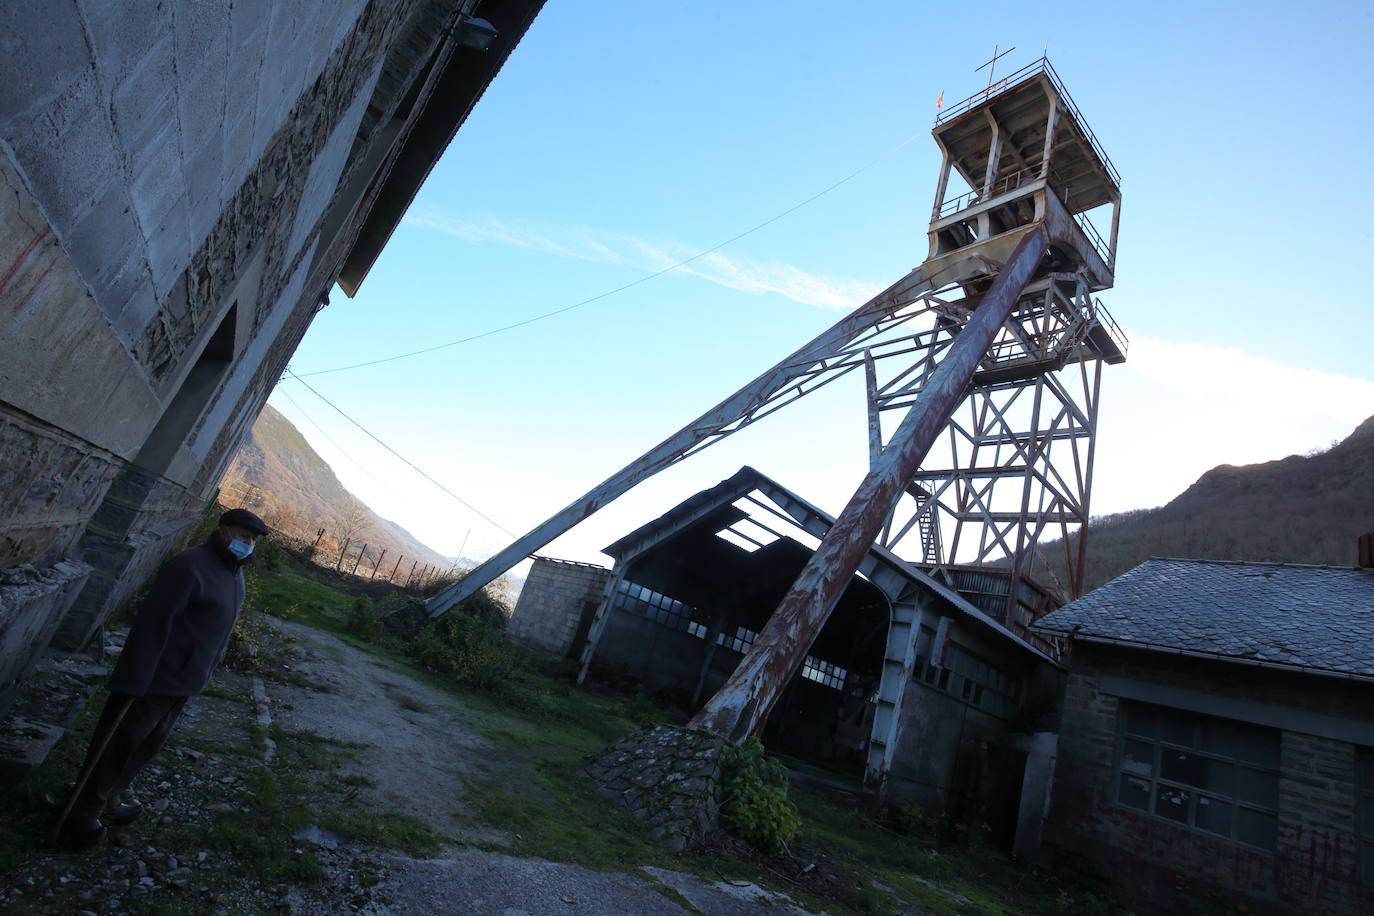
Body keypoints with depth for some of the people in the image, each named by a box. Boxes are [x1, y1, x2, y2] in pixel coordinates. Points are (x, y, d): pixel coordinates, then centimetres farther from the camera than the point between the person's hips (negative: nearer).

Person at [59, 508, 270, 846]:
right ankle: (82, 814, 23)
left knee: (147, 745, 21)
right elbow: (153, 622, -24)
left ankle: (107, 803, 37)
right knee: (117, 745, 7)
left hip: (184, 683, 9)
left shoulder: (234, 574, 8)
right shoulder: (189, 565, -21)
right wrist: (134, 679, -24)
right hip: (154, 678, -9)